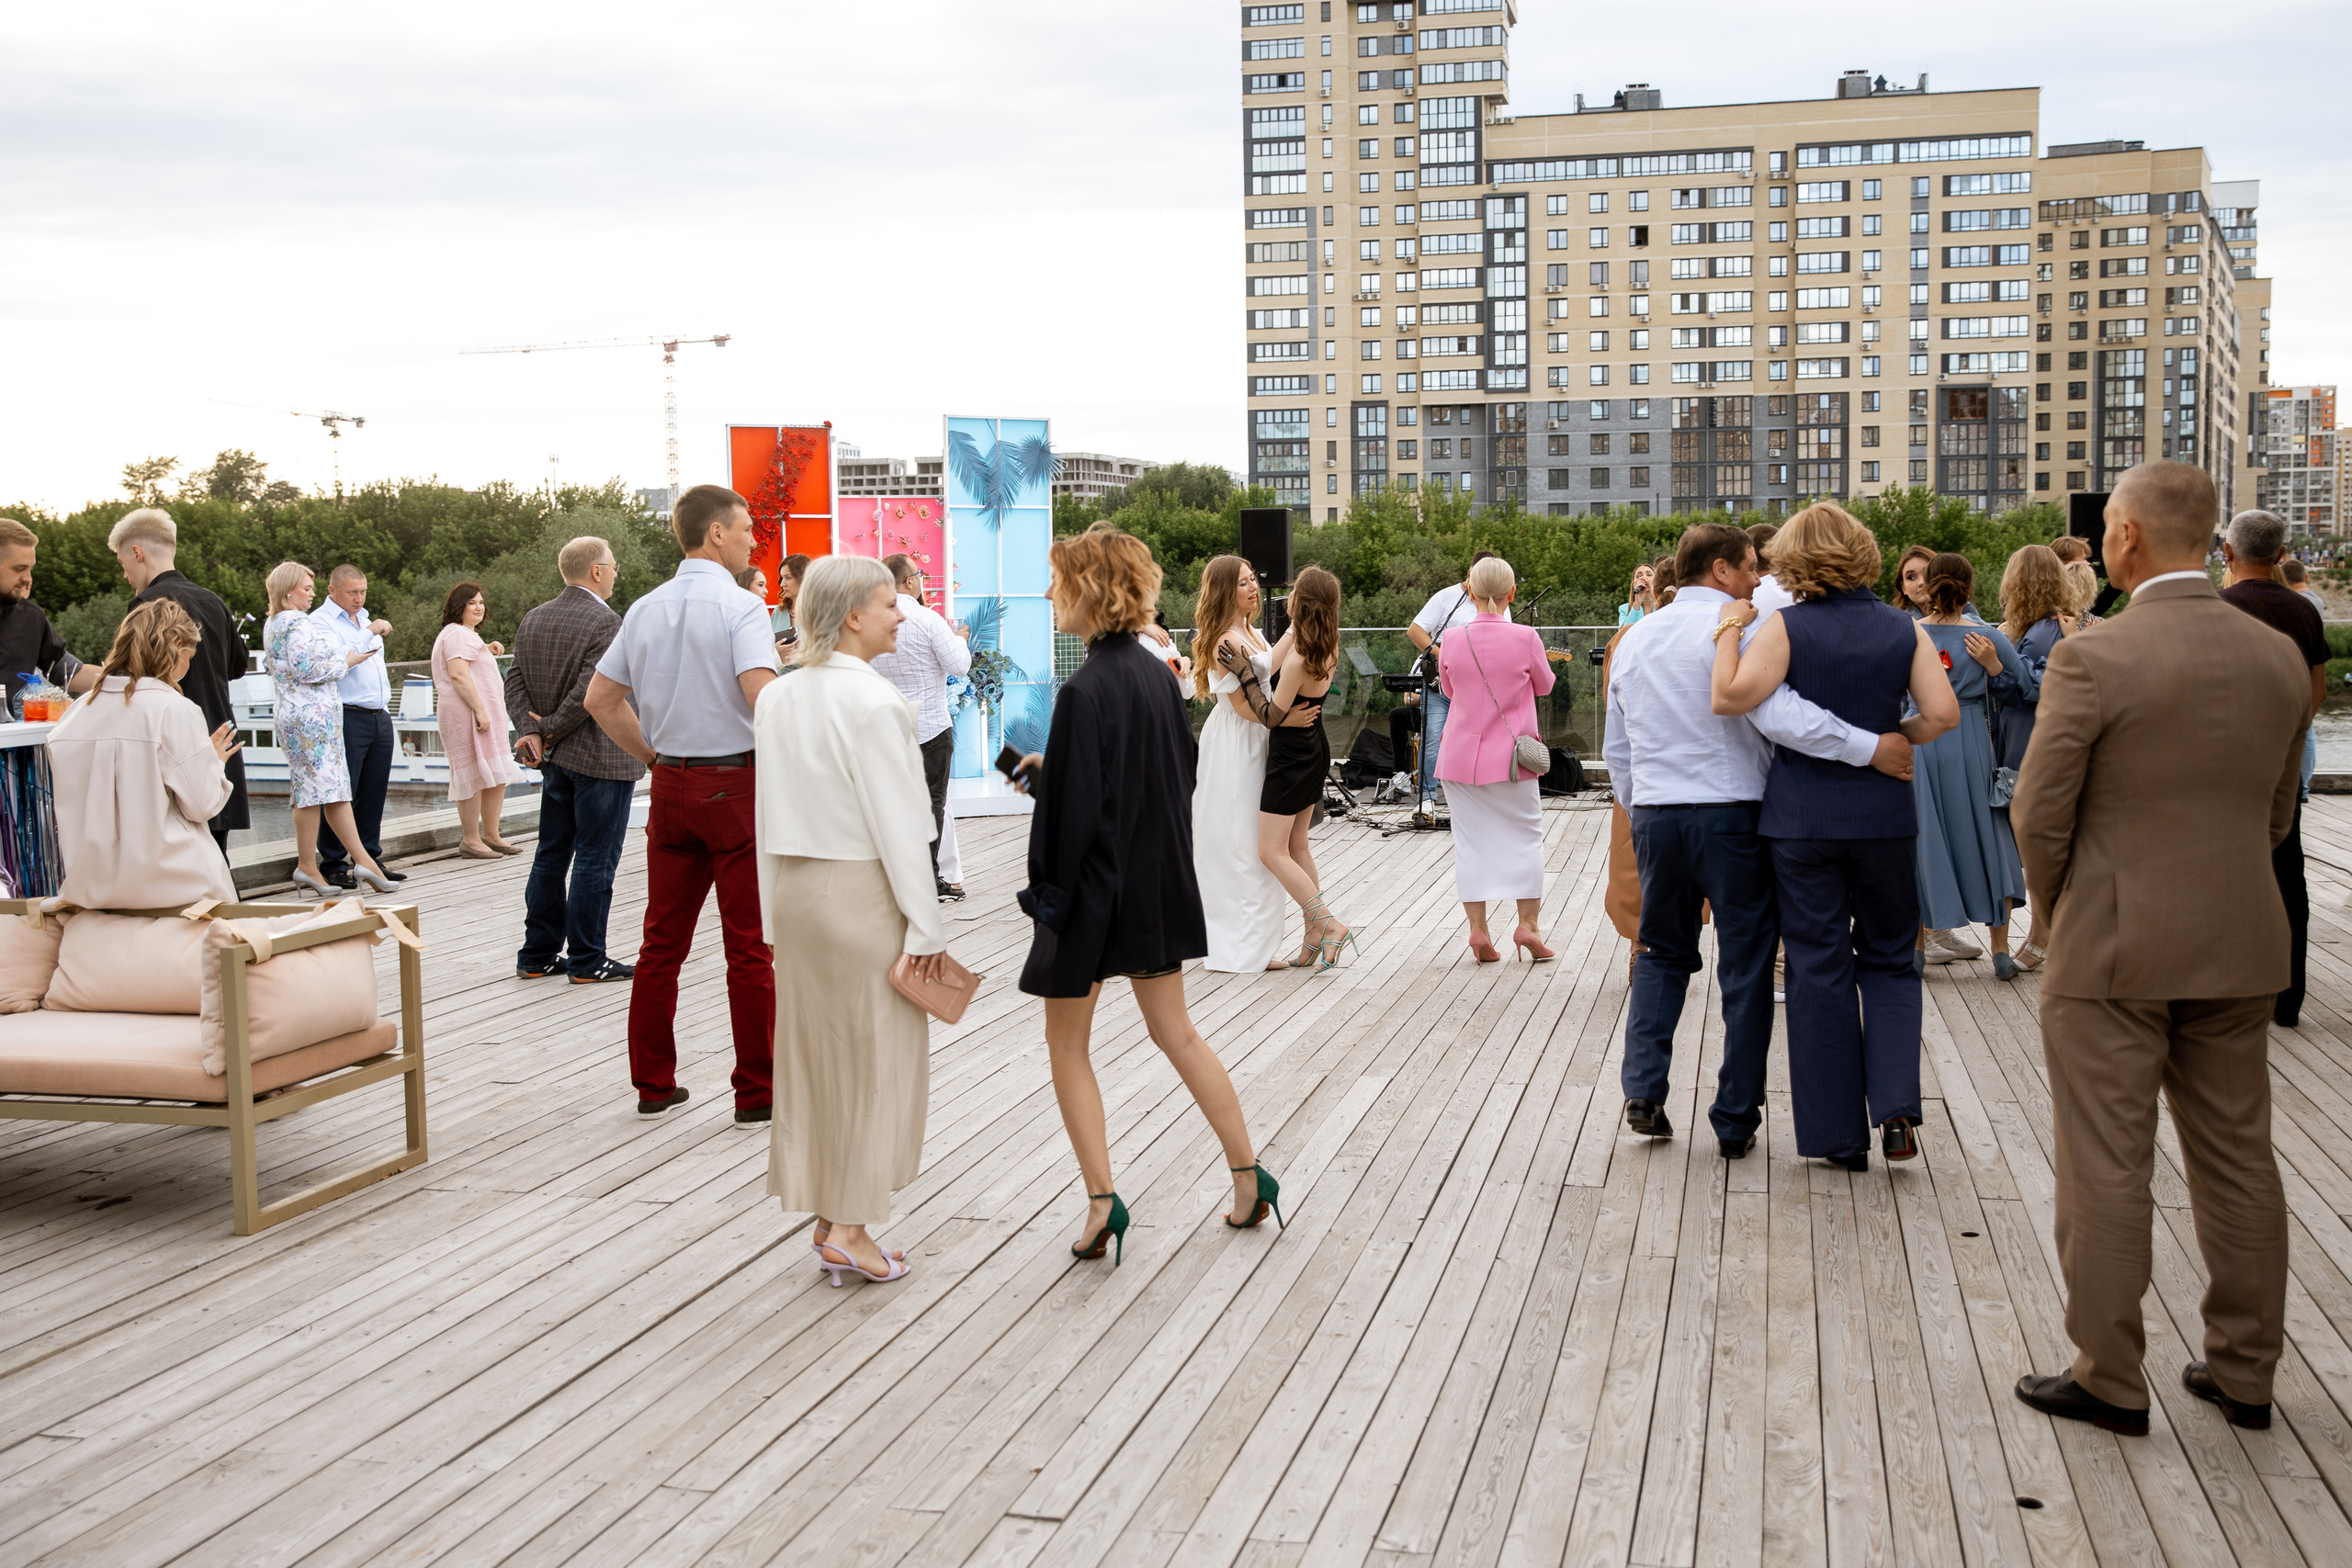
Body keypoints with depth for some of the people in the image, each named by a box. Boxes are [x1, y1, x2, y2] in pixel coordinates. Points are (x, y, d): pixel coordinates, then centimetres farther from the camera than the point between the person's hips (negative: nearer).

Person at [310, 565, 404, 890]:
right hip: (348, 718, -8)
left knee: (374, 793, 9)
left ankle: (371, 859, 16)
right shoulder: (320, 621, -5)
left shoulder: (364, 618, 21)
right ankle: (333, 866, -1)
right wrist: (369, 635, -22)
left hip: (380, 717, 8)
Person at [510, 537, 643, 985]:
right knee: (595, 860, -1)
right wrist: (550, 729, -9)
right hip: (602, 759, -8)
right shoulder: (604, 622, -16)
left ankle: (538, 955, 20)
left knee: (551, 855, 15)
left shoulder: (532, 619, 9)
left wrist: (533, 731, -4)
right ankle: (587, 961, 5)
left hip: (556, 760, 8)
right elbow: (590, 693, -21)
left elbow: (516, 682, 4)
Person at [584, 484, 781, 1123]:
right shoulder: (740, 607, -12)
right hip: (736, 783, -6)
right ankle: (756, 1092, 5)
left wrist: (653, 756, 17)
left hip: (671, 783, 6)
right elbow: (762, 693, -25)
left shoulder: (645, 610, 9)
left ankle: (653, 1082, 19)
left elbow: (600, 698, 13)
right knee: (749, 946, 0)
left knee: (661, 942, 12)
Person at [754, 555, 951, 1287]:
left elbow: (771, 814, 11)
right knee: (873, 1056, 2)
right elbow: (897, 823, -16)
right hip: (862, 892, -7)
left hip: (796, 889, 8)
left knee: (813, 1050, 12)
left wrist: (776, 916, 16)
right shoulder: (872, 702, -17)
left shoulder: (777, 697, 6)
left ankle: (826, 1217, 21)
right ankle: (850, 1227, 6)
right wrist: (926, 925, -10)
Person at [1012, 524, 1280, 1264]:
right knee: (1175, 1033, 18)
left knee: (1067, 1045, 8)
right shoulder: (1157, 674, 3)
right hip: (1159, 884, 8)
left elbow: (1075, 808, -22)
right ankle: (1249, 1175, 21)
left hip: (1094, 889, -8)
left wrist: (1047, 891, -11)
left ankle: (1102, 1197, 5)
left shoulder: (1084, 691, -21)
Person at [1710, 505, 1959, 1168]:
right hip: (1885, 815, 2)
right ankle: (1896, 1104, -1)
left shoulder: (1785, 627, -8)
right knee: (1889, 960, 17)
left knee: (1819, 970, 6)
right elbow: (1943, 713, -5)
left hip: (1802, 817, -2)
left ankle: (1838, 1133, 11)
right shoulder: (1904, 629, 2)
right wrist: (1889, 739, 11)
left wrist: (1729, 633, -5)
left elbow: (1731, 697, -18)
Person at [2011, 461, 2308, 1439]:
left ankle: (2109, 1381, 12)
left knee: (2105, 1171, 3)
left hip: (2112, 954, -6)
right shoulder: (2281, 659, 2)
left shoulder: (2093, 659, -17)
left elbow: (2040, 812, -12)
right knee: (2237, 1159, 14)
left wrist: (2058, 912, 5)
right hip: (2238, 952, 6)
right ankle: (2244, 1372, 24)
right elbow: (2277, 815, 9)